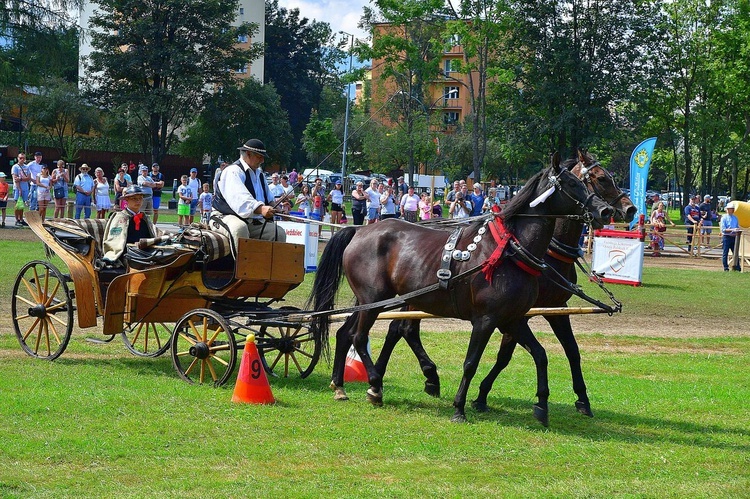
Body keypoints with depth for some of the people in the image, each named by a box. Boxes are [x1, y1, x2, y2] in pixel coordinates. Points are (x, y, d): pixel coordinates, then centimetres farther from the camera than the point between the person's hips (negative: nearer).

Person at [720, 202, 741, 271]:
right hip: (726, 237, -5)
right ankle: (726, 268, 5)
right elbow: (723, 229, -11)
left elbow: (738, 227, 16)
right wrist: (732, 230, -20)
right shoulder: (724, 217, -4)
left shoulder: (735, 217, 12)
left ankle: (737, 267, 6)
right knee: (725, 253, 0)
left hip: (734, 237, 5)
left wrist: (737, 231, -7)